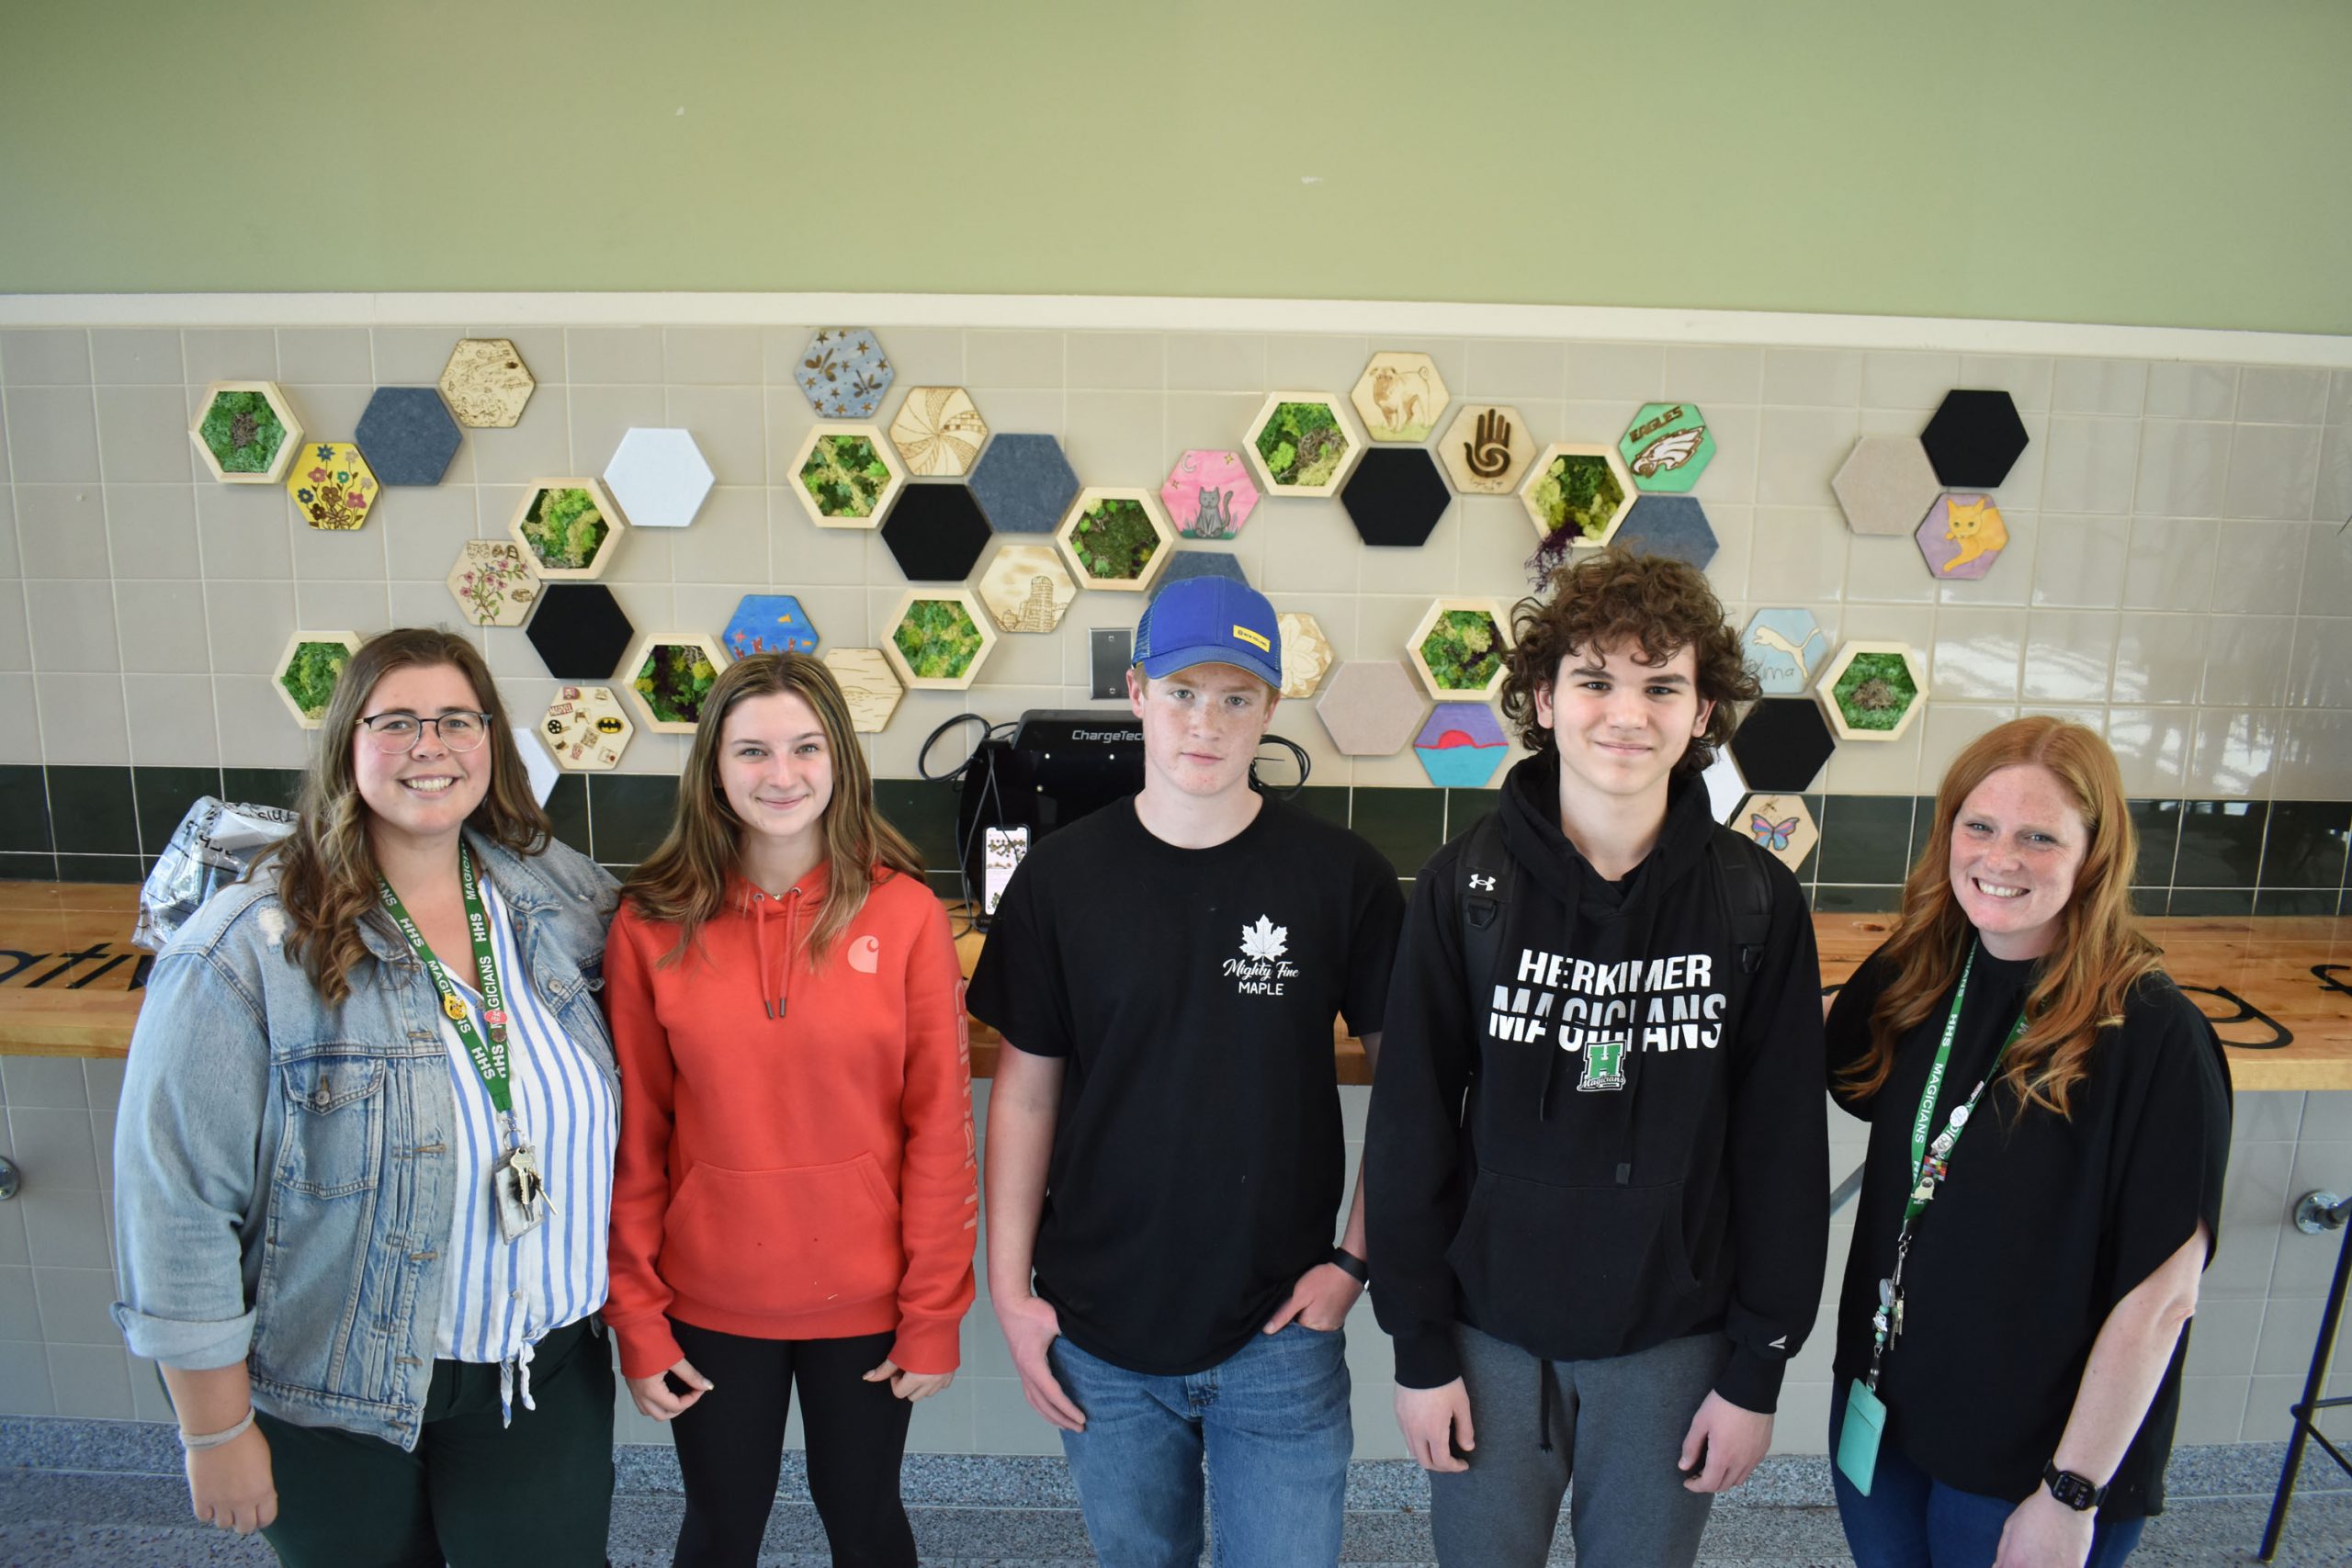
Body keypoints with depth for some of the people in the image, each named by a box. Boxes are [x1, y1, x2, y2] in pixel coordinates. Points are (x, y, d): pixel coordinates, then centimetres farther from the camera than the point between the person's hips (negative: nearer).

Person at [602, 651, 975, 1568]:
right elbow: (633, 1141, -2)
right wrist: (636, 1317, -2)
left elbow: (939, 1128, -8)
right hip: (709, 1304, 1)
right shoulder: (652, 926, -6)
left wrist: (934, 1314, -7)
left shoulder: (904, 913, -10)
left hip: (864, 1299, -1)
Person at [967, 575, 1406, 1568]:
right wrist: (1009, 1290, -1)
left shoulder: (1341, 876, -8)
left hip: (1278, 1329, -1)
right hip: (1098, 1329, 2)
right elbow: (1025, 1095, 0)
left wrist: (1357, 1259, -4)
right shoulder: (1062, 878, -5)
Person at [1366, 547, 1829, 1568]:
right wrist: (1418, 1347, -5)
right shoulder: (1465, 887, -10)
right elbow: (1410, 1126, -6)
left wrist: (1757, 1368, -1)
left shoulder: (1756, 903, -8)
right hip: (1492, 1332, 0)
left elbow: (1783, 1148, -3)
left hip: (1673, 1344, 1)